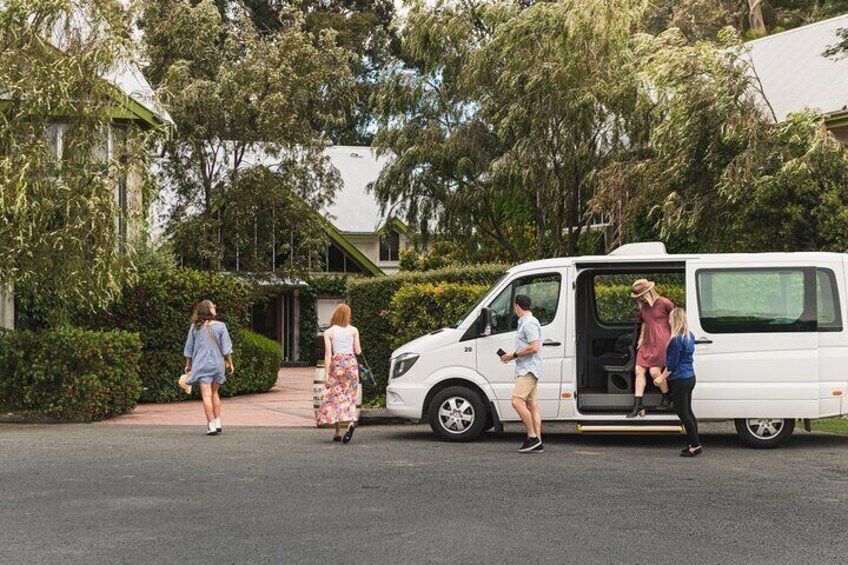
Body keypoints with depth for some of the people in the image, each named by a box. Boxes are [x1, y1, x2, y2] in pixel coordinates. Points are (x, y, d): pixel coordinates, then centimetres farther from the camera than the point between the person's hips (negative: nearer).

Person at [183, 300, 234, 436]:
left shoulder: (195, 327, -1)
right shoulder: (220, 326, -4)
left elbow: (189, 349, 7)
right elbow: (226, 348, -3)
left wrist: (188, 365, 18)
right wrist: (230, 363, 7)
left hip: (202, 364, -1)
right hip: (218, 363, 1)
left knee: (206, 394, -4)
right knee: (214, 392, 18)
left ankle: (211, 425, -8)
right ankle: (217, 423, 19)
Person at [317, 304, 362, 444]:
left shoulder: (328, 332, 2)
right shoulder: (354, 330, 5)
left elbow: (328, 353, -4)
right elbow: (358, 351, 2)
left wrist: (327, 373, -5)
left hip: (337, 364, -1)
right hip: (351, 363, 1)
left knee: (335, 396, 6)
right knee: (349, 396, 6)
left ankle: (338, 432, 5)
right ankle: (351, 422, -20)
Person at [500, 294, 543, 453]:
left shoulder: (529, 323, -14)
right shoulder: (524, 322, 20)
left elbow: (534, 347, -22)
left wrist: (514, 355, -14)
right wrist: (512, 356, 17)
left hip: (529, 369, -11)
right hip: (526, 369, 11)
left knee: (517, 401, -20)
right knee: (531, 404, 8)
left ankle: (532, 437, -18)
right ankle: (537, 443, 8)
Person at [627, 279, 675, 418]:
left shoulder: (664, 303, -10)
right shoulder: (643, 306, 10)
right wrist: (641, 338, 15)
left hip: (661, 342, -7)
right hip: (647, 342, 7)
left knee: (654, 372, -10)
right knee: (639, 370, -2)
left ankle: (667, 396, 17)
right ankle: (638, 404, -1)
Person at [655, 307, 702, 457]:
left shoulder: (676, 340, -19)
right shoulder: (690, 336, 8)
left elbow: (672, 364, -16)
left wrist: (662, 377, -5)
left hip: (679, 380, -9)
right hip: (690, 377, 9)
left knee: (683, 413, -2)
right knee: (688, 411, 15)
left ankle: (695, 445, -1)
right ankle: (694, 444, 18)